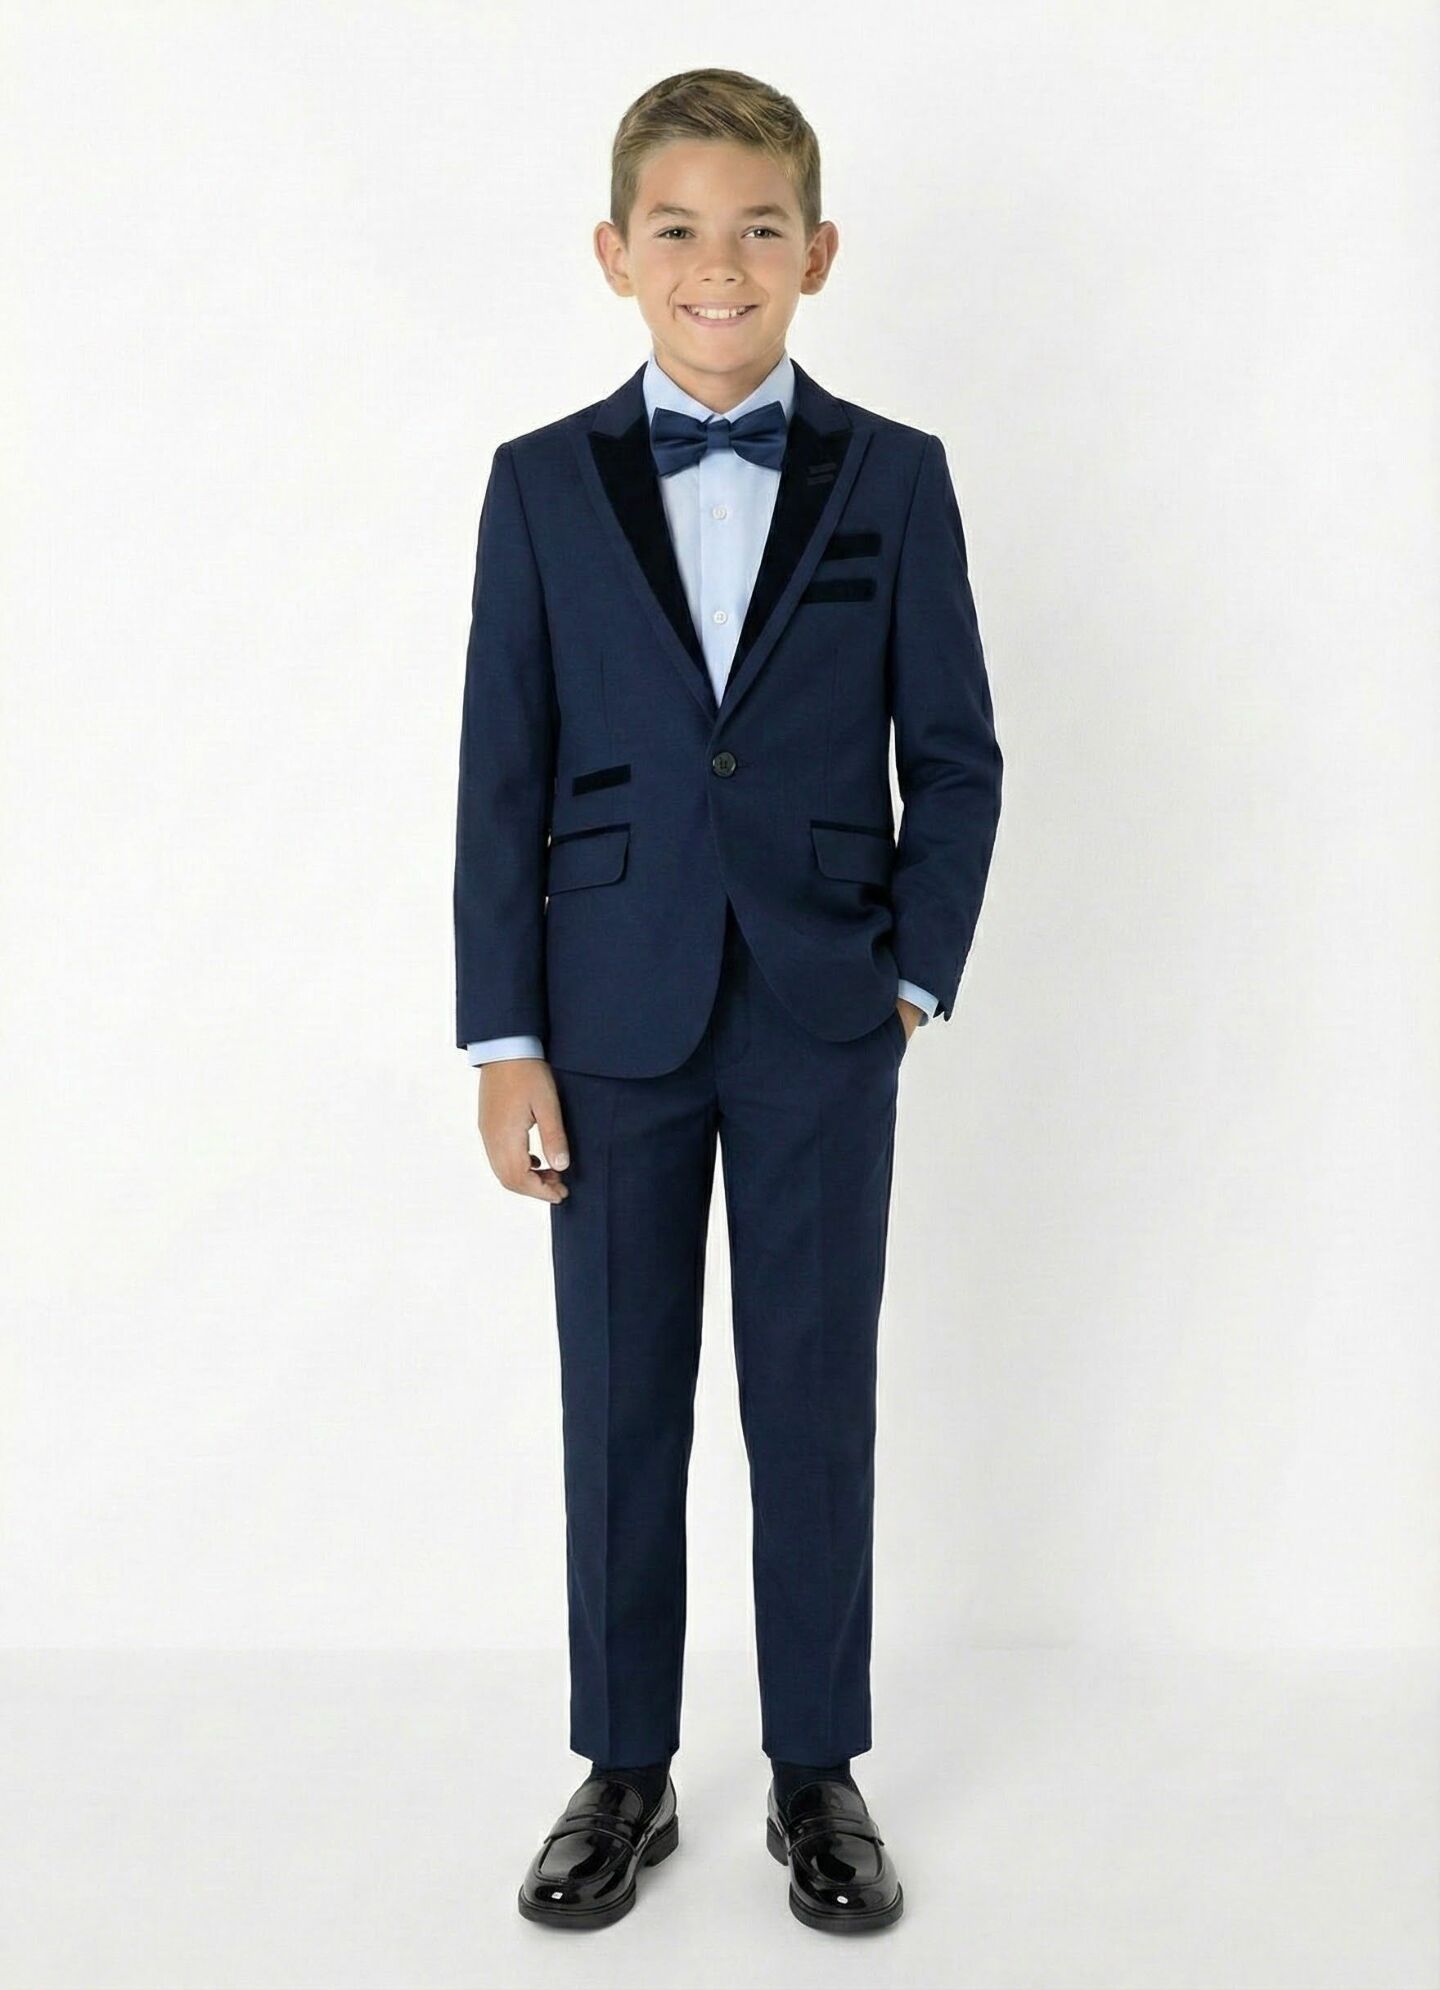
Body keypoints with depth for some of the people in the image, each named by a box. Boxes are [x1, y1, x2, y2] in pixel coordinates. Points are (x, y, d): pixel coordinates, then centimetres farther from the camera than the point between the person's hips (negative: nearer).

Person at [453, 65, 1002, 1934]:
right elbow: (502, 779, 0)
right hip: (615, 1023, 1)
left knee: (818, 1402, 8)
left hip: (824, 1024, 0)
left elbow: (956, 759, 4)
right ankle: (626, 1773, 26)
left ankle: (819, 1775, 26)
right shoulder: (543, 483, 2)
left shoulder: (896, 479, 2)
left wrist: (916, 979, -3)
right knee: (620, 1408, 9)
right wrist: (503, 1040, -4)